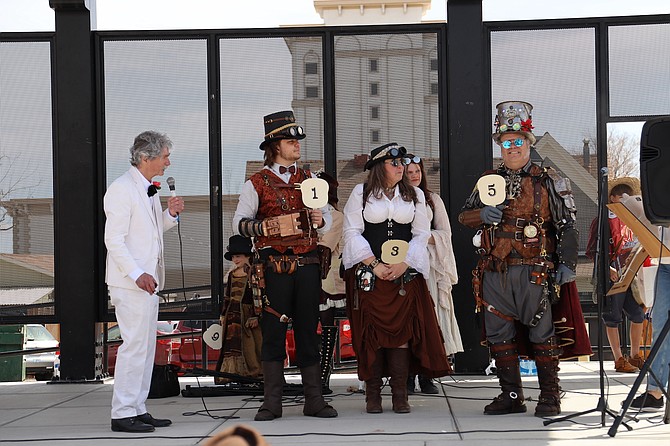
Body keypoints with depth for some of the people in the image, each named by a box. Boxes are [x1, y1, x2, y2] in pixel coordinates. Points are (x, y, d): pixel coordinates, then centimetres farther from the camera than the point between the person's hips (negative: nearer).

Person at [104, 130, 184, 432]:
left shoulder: (149, 190, 16)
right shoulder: (122, 189, -13)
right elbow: (114, 240, -17)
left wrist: (169, 214, 7)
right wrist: (137, 274, -23)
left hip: (148, 280, 10)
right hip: (130, 282, -10)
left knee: (146, 346, 11)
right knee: (134, 345, -10)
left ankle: (138, 409, 17)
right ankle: (122, 414, -6)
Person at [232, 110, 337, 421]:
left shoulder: (309, 180, 16)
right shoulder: (256, 184, 4)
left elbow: (327, 221, 17)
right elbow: (238, 223, -1)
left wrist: (319, 219, -6)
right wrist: (265, 226, -18)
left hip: (307, 264, 3)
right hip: (274, 265, -3)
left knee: (308, 330, 5)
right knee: (273, 331, -2)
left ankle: (314, 400, 8)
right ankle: (271, 402, 2)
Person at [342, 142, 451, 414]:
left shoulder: (415, 195, 11)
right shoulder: (361, 194, 4)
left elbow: (422, 234, 7)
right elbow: (352, 233, -1)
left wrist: (403, 265, -7)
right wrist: (375, 265, -10)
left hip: (405, 273, 2)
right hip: (367, 272, -2)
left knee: (403, 329, -5)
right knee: (371, 331, -3)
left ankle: (400, 395, -4)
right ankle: (373, 395, 2)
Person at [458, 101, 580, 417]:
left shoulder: (548, 181, 3)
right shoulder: (490, 181, 14)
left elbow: (567, 225, 0)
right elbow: (463, 215, 17)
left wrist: (567, 263, -9)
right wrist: (482, 215, -5)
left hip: (533, 272, -4)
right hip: (494, 272, 4)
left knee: (542, 334, -2)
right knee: (499, 334, 7)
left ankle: (549, 396, 6)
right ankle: (511, 395, 16)